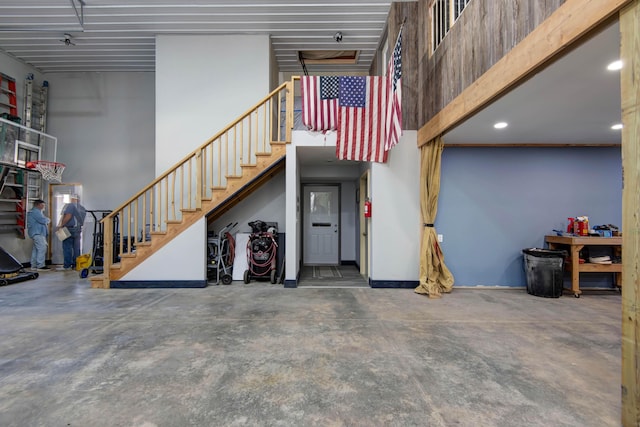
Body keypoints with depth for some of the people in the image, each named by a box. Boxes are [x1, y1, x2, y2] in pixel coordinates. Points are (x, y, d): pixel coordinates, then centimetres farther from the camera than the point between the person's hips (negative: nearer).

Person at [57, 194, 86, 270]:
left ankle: (67, 266, -1)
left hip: (69, 229, -6)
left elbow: (68, 216, -20)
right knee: (76, 248, 8)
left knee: (67, 248, -2)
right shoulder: (82, 208, 11)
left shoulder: (69, 205, -7)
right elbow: (82, 220, 9)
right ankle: (75, 265, 11)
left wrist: (61, 225, -13)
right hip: (78, 229, 6)